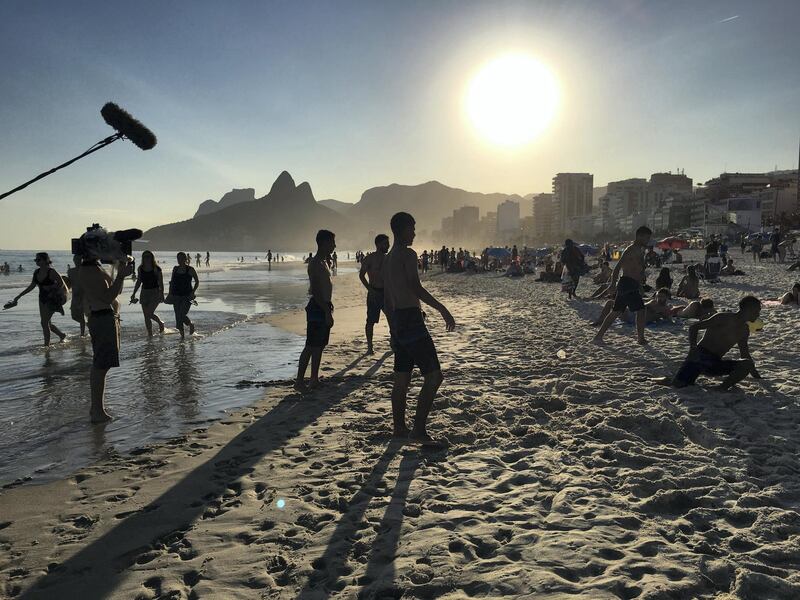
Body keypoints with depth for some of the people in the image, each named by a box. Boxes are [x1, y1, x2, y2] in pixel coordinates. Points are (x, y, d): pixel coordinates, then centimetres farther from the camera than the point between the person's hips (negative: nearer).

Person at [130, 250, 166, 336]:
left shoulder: (156, 269, -7)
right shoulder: (140, 268, 6)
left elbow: (161, 283, -6)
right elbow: (138, 282, 15)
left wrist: (162, 294, -13)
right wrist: (134, 294, 14)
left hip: (155, 293, -5)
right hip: (144, 293, 5)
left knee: (149, 313, -15)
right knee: (146, 315, 4)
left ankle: (160, 323, 10)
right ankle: (150, 334, 18)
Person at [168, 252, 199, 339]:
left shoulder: (190, 270, -5)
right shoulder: (175, 269, 7)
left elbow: (197, 281, 2)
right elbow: (172, 282, 15)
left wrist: (193, 292, -8)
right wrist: (170, 293, 6)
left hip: (187, 296, -4)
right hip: (176, 296, 5)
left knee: (182, 316, -14)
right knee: (178, 317, 3)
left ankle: (191, 324, 17)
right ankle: (182, 335, 15)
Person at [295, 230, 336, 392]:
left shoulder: (324, 262, 15)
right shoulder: (316, 263, -15)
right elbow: (315, 291, -22)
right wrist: (327, 312, -24)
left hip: (324, 307, 10)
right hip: (317, 308, -10)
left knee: (319, 346, 13)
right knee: (311, 347, -7)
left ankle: (314, 380, 20)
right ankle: (299, 381, -2)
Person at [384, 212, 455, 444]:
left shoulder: (388, 259, 18)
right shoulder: (408, 254, -10)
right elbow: (416, 288, -22)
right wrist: (442, 309, -18)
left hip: (397, 321, 10)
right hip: (411, 319, -10)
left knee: (401, 379, 14)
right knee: (433, 376, -8)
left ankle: (399, 428, 21)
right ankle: (419, 429, -9)